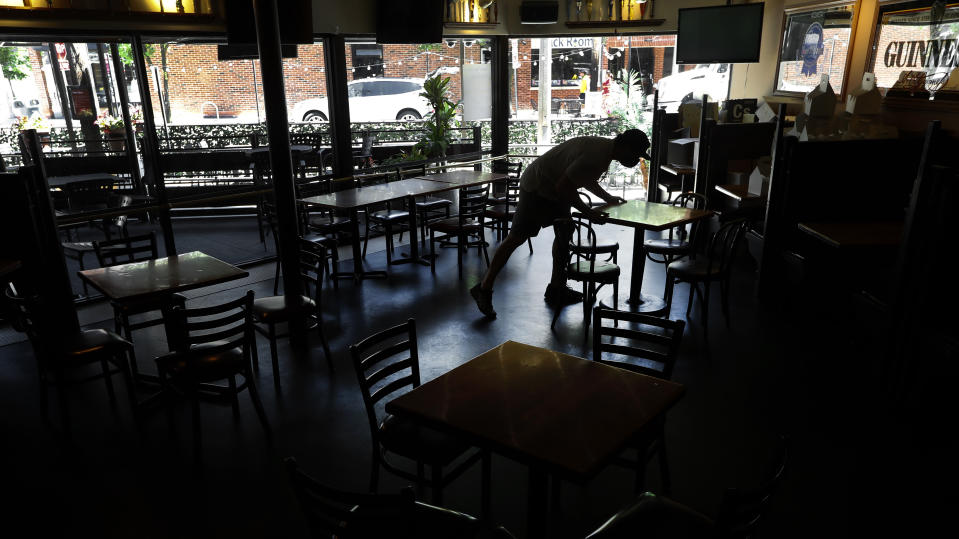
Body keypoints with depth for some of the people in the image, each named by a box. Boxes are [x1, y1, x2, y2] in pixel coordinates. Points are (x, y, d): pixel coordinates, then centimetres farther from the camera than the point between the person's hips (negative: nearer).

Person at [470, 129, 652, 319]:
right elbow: (564, 186, -28)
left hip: (554, 190, 10)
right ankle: (484, 288, -2)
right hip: (537, 188, -10)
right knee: (517, 238, -8)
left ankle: (556, 289, 20)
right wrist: (588, 212, -23)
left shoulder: (605, 148, 5)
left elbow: (586, 179, 21)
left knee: (564, 233, 10)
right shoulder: (596, 154, -28)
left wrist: (608, 198, 15)